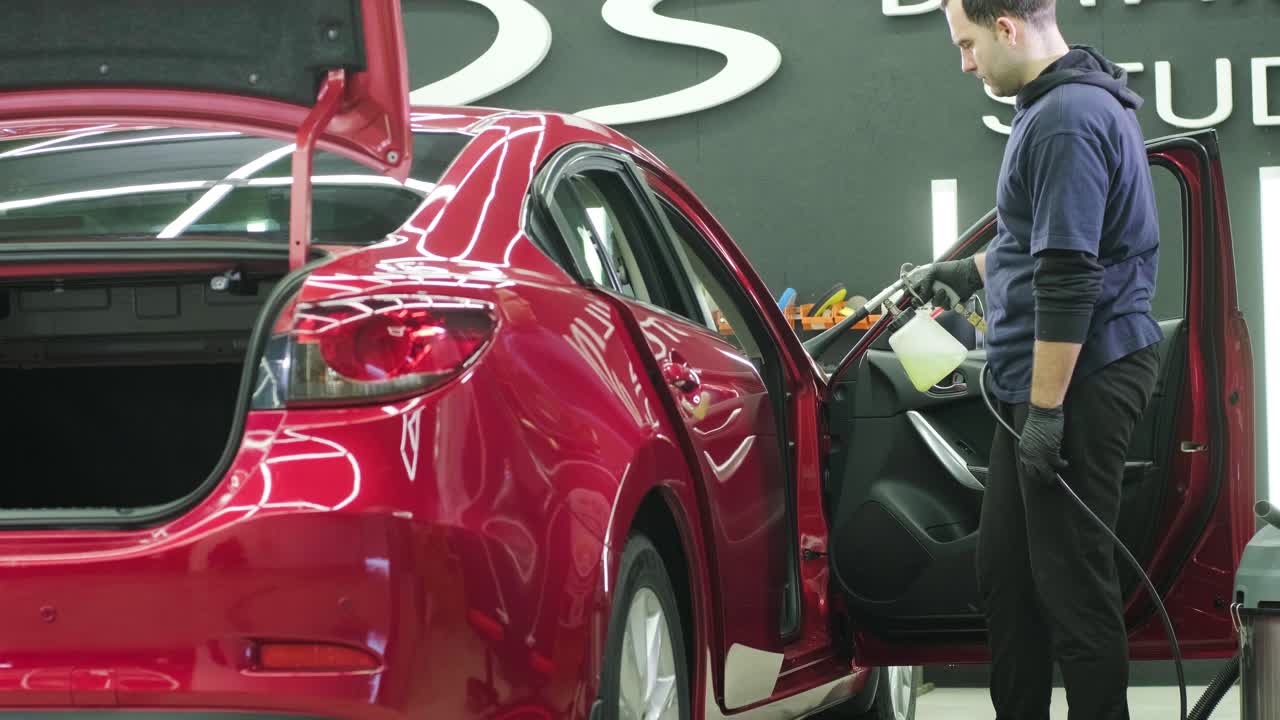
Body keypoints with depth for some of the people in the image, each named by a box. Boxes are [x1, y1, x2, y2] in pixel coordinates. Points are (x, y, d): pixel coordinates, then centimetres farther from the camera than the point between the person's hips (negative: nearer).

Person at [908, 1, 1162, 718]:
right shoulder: (1072, 101, 14)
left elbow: (1068, 281, -23)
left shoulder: (1067, 120, -19)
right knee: (1006, 568, 15)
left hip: (1082, 380, -11)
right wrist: (965, 271, 34)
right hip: (1044, 378, 11)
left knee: (1071, 578, -6)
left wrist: (1046, 410, -22)